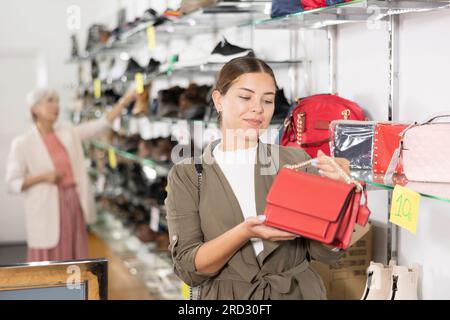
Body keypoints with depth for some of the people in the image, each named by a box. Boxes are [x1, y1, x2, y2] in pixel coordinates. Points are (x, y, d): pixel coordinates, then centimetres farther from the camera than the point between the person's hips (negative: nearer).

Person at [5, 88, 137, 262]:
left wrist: (124, 101, -3)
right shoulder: (22, 143, -7)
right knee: (48, 259, 1)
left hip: (74, 204, 5)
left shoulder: (68, 132, 6)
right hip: (47, 210, -5)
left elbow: (101, 125, 4)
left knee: (74, 257, 11)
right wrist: (43, 177, -18)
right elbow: (13, 183, -6)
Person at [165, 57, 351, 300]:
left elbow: (326, 252, -3)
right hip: (225, 296, 0)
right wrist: (245, 232, -23)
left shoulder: (296, 162, 0)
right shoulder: (186, 175, -2)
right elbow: (188, 268, -9)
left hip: (298, 293, 1)